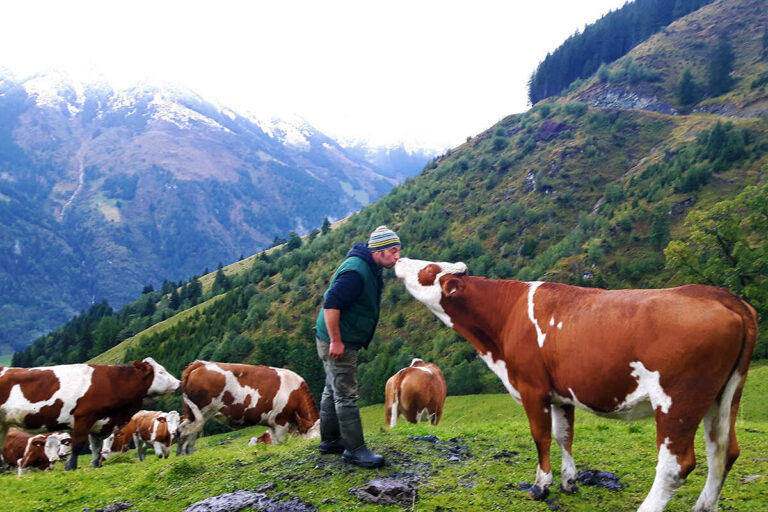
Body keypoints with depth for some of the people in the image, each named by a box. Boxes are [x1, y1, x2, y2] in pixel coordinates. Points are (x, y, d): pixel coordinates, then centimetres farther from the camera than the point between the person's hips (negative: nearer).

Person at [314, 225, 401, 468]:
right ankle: (355, 450, 0)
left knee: (334, 391, 19)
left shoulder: (370, 269, 9)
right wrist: (336, 341, -26)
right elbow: (331, 304, -29)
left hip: (343, 341, 11)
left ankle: (330, 440, 31)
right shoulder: (355, 272, -24)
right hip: (337, 343, -11)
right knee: (346, 396, -6)